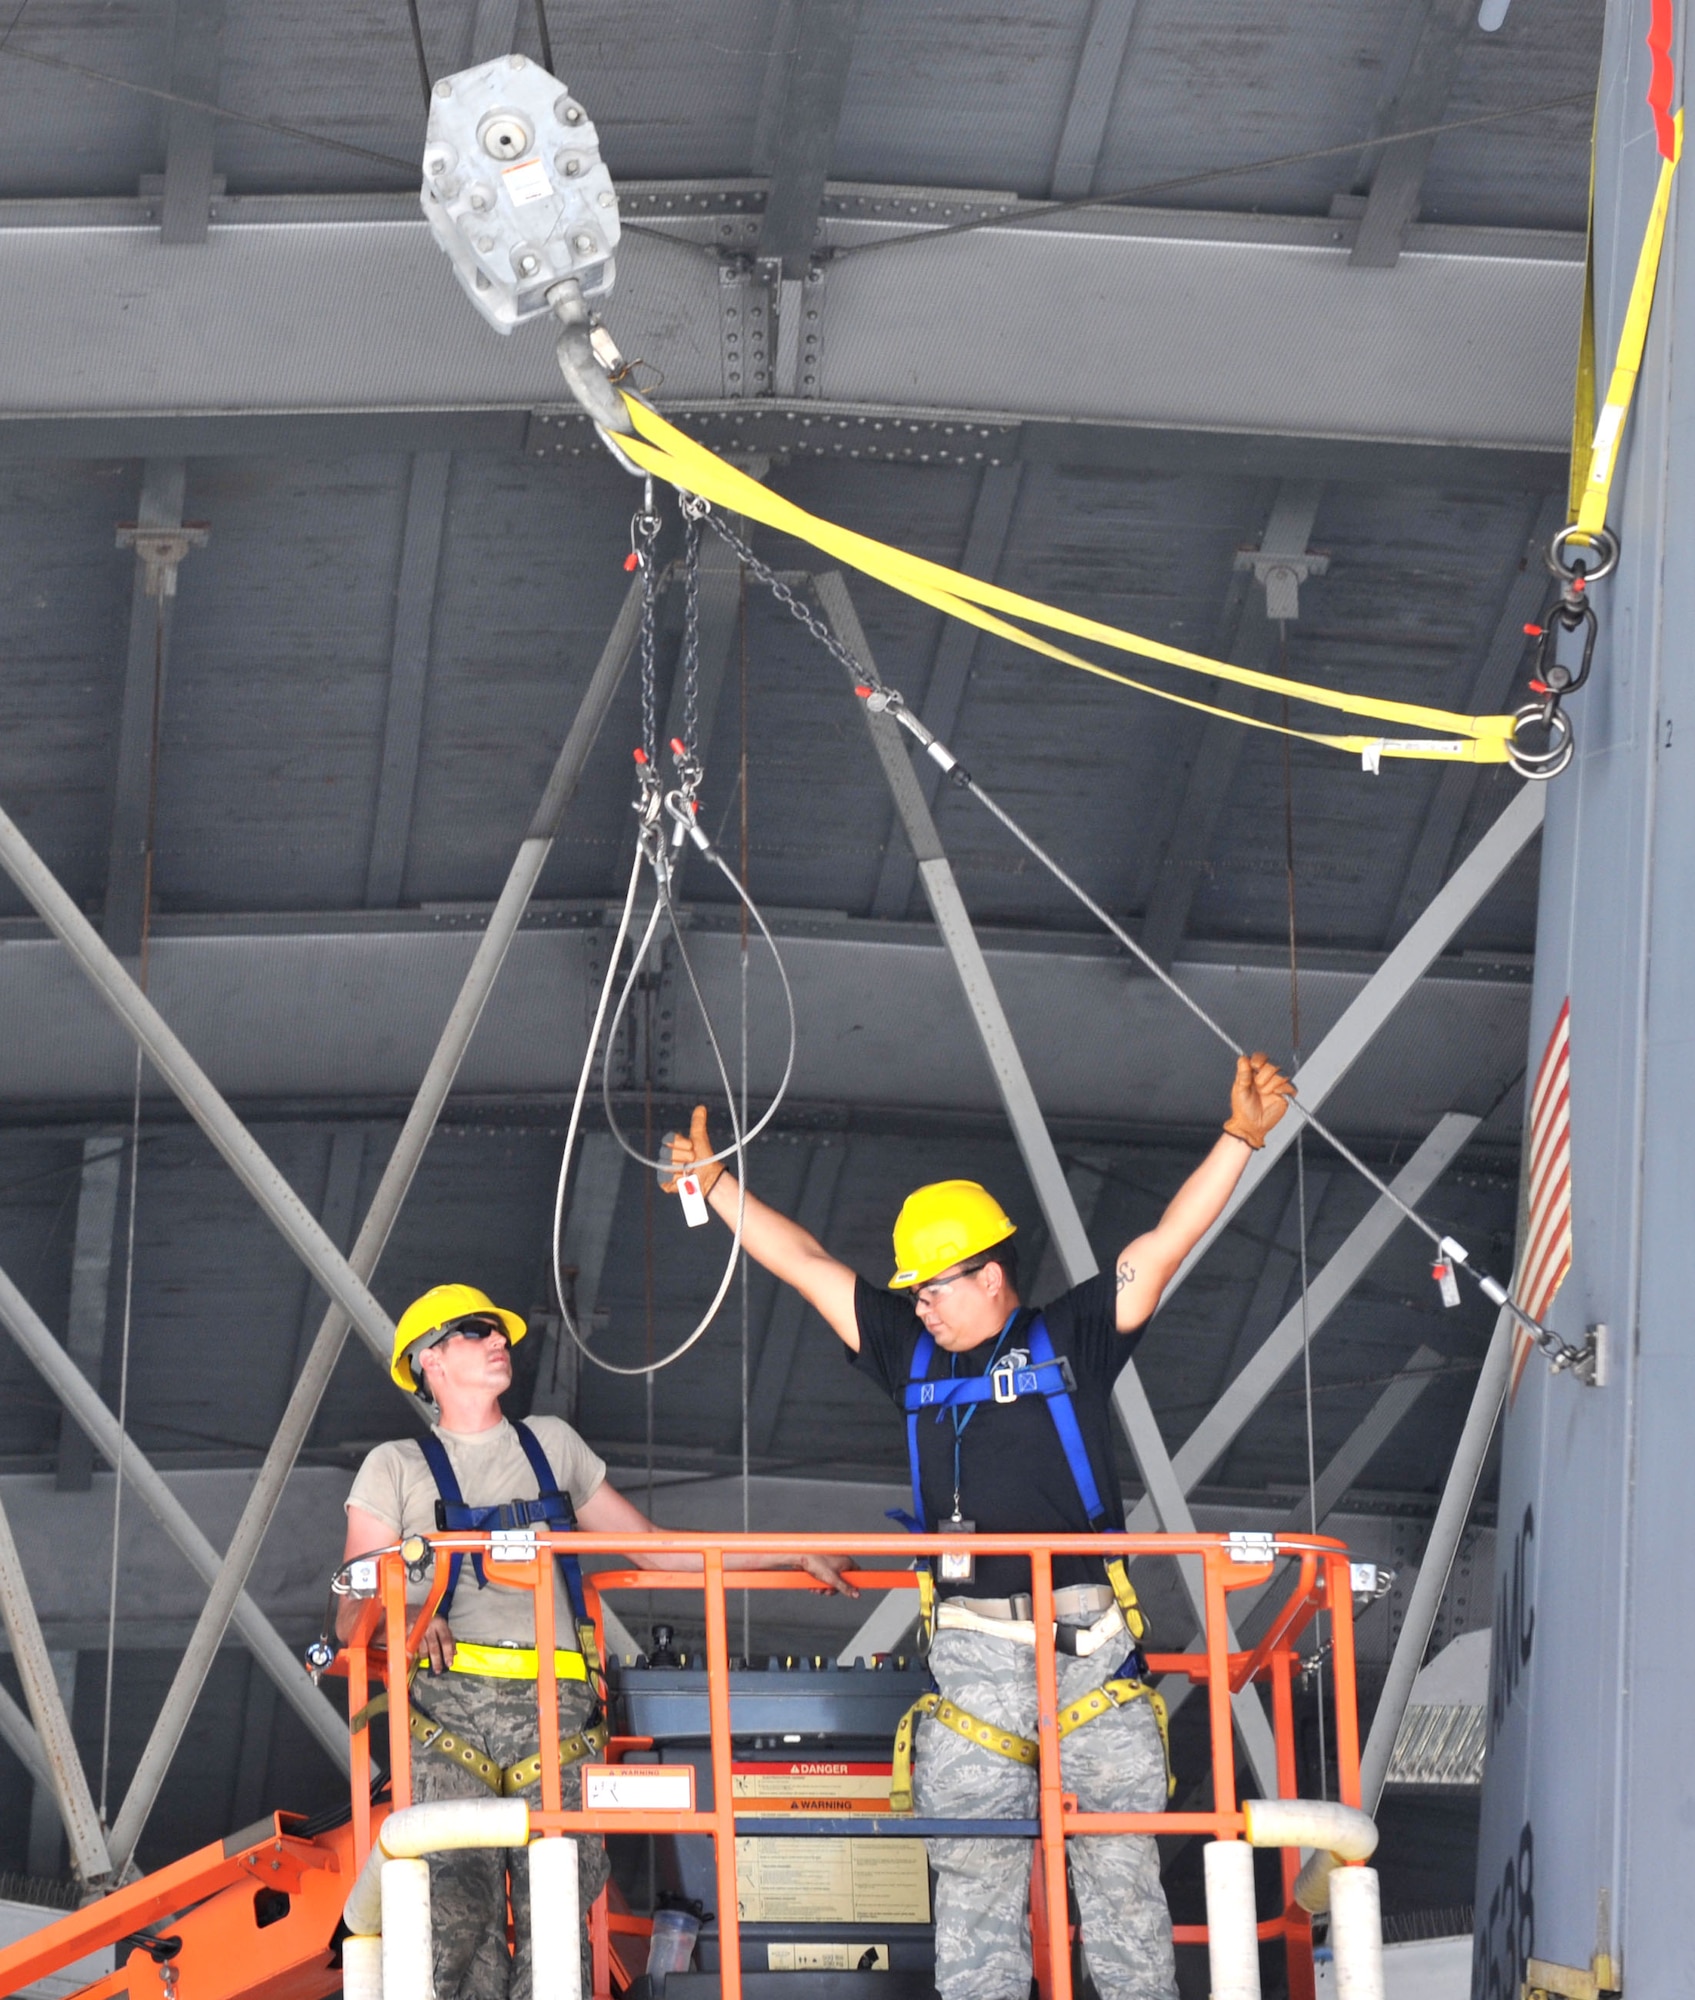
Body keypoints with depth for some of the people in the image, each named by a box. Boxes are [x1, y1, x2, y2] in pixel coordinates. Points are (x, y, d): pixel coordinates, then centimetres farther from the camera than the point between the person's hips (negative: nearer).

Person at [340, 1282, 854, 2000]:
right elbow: (352, 1615, 10)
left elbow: (650, 1546, 31)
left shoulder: (550, 1444, 26)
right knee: (453, 1915, -19)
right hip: (449, 1702, -3)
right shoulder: (398, 1468, 16)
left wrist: (794, 1556, 30)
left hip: (556, 1708, 3)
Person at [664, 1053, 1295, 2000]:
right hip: (973, 1649, 3)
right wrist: (716, 1184, 21)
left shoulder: (1071, 1338, 5)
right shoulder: (912, 1353, 14)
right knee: (974, 1869, 0)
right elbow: (807, 1265, 19)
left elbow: (1168, 1243, -2)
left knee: (1120, 1860, 0)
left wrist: (1240, 1138, -11)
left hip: (1092, 1638, -3)